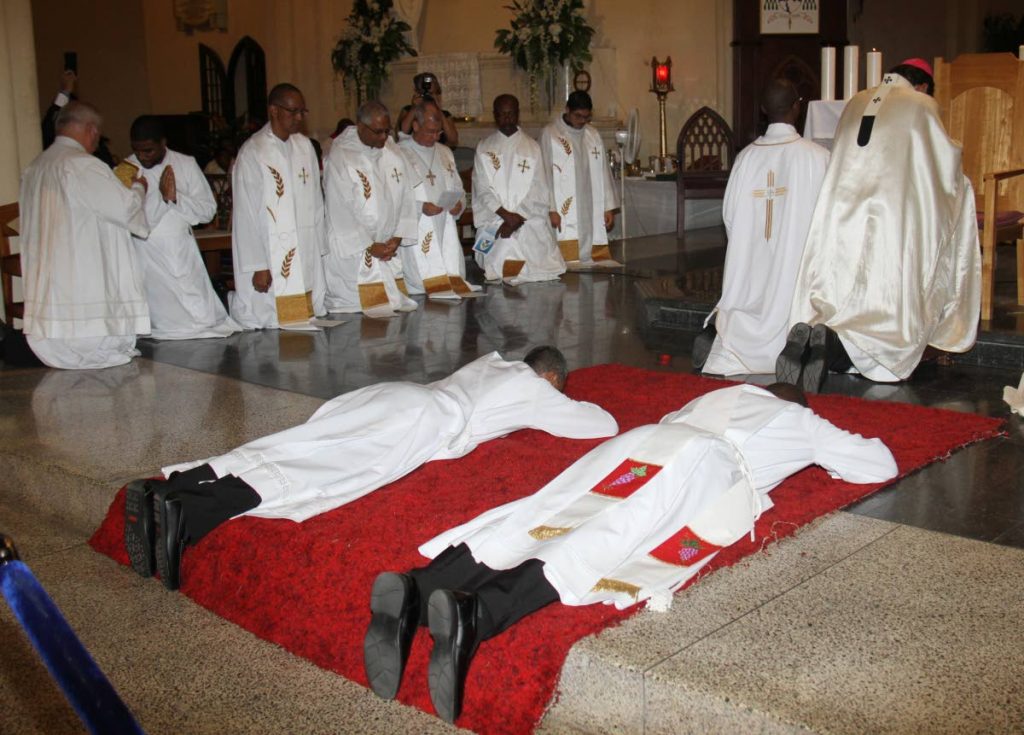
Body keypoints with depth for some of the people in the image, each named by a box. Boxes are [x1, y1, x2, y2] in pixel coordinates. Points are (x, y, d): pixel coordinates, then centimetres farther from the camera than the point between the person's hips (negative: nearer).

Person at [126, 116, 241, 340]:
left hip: (183, 256, 2)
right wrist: (160, 196, -20)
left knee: (204, 318, 3)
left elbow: (208, 210, -2)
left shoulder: (186, 164, 2)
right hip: (148, 261, -2)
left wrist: (176, 197, -15)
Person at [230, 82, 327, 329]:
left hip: (307, 257, 5)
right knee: (275, 331, -6)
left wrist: (319, 248, 9)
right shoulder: (252, 153, -8)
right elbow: (246, 213, -8)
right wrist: (258, 265, -11)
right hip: (271, 259, -5)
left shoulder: (304, 146, 9)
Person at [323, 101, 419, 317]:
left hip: (387, 247, 6)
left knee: (392, 306, 6)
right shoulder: (340, 157, -13)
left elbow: (405, 196, 6)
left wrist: (397, 237, -5)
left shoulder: (392, 151, 6)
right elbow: (340, 210, -14)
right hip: (351, 249, -6)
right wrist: (369, 246, -13)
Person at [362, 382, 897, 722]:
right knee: (606, 550, -25)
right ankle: (475, 614, -51)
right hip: (707, 467, -4)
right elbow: (882, 465, 39)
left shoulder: (724, 394, 42)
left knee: (537, 526, -16)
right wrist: (833, 453, 59)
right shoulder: (804, 422, 32)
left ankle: (412, 591, -39)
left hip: (640, 442, 5)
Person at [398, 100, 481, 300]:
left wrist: (459, 204, -4)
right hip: (417, 237, -6)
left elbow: (458, 190, 18)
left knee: (455, 283, 3)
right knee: (425, 286, -12)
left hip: (446, 233, 6)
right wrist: (420, 207, -21)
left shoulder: (445, 153, 16)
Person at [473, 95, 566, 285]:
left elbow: (538, 190, 0)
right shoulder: (484, 147, 9)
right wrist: (506, 215, -13)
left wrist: (517, 218, -12)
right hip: (494, 222, 0)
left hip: (529, 220, 0)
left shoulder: (532, 147, 8)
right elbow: (482, 189, 0)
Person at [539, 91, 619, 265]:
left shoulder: (593, 135, 13)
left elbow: (603, 172, 14)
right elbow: (545, 174, -5)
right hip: (565, 215, -5)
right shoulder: (549, 134, -2)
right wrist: (551, 209, -11)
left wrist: (609, 207, 9)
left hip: (593, 215, 5)